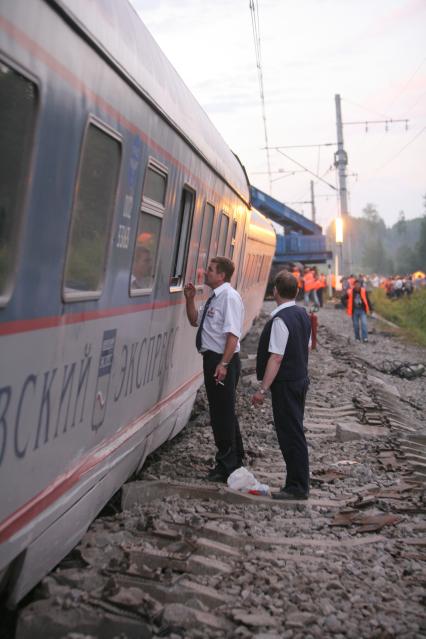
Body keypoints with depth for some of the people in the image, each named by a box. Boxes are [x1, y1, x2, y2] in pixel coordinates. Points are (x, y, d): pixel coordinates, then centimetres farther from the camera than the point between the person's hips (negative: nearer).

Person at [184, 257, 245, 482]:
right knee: (220, 412, 19)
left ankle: (227, 466, 11)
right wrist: (190, 299, 9)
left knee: (224, 413, -1)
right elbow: (194, 320, 24)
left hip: (223, 361, -10)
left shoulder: (229, 297, -16)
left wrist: (223, 364, -27)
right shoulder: (214, 298, 14)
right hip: (212, 359, 10)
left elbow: (233, 334, -22)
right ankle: (234, 459, 35)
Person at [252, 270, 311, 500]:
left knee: (290, 435, -1)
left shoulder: (280, 320, -21)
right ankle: (297, 483, 26)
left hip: (285, 384, -10)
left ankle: (297, 488, 7)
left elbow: (276, 358, -24)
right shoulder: (302, 314, 7)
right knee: (294, 432, 17)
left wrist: (263, 389, -21)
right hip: (300, 379, 10)